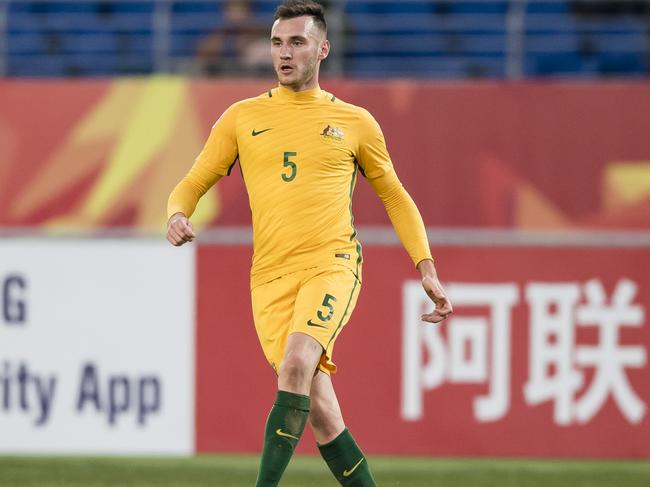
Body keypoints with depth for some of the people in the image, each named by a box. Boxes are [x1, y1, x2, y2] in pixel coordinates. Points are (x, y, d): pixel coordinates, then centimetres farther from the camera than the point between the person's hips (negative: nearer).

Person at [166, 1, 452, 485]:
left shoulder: (355, 123, 10)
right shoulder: (242, 118, 11)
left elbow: (394, 196, 20)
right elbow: (193, 184, 13)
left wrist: (427, 269, 12)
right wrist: (178, 215, -11)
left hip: (333, 264, -2)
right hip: (271, 277, 2)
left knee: (296, 362, -29)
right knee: (319, 409, -5)